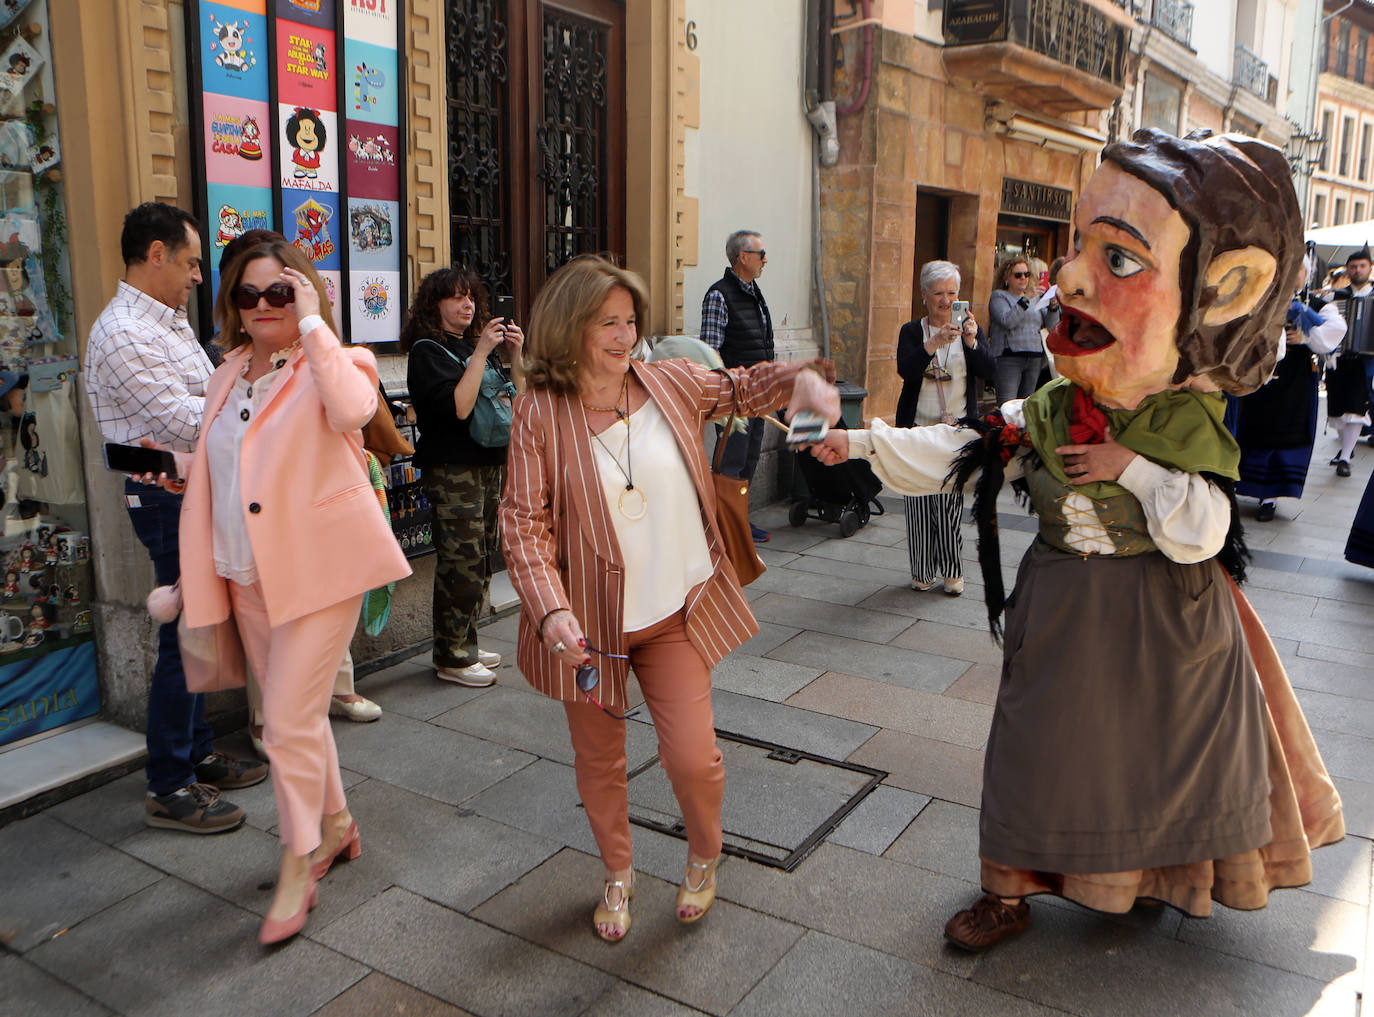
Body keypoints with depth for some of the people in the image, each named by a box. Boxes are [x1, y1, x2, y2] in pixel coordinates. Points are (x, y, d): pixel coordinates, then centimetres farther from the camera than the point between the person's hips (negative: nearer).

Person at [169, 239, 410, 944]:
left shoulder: (332, 365, -7)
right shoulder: (228, 376, 13)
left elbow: (352, 409, -33)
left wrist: (312, 323, -25)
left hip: (317, 569, -7)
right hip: (248, 575, 7)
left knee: (288, 721, -7)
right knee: (293, 713, 17)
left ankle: (298, 868, 11)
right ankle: (334, 821, 38)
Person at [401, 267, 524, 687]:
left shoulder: (478, 344, 16)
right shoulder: (427, 350, -5)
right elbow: (458, 406, -19)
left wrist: (514, 355, 0)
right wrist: (481, 352, -18)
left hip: (491, 462, 8)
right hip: (452, 468, -7)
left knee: (482, 559, 10)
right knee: (461, 562, -7)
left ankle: (465, 645, 22)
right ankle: (451, 658, 4)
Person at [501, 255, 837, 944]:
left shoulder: (671, 383, 0)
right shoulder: (539, 413, -10)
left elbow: (742, 388, 18)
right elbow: (523, 522, -14)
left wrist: (800, 377, -2)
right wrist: (553, 610, -27)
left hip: (675, 613, 1)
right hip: (590, 618, -1)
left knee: (692, 756, -3)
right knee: (599, 758, 14)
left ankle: (704, 856, 32)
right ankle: (617, 874, 42)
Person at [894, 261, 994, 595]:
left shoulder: (970, 329, 10)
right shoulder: (912, 331, 7)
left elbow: (988, 373, -4)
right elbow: (905, 369, -12)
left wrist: (972, 341, -20)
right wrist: (934, 344, -27)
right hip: (918, 429, 0)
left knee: (951, 501, -7)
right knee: (920, 502, 0)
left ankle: (952, 571, 6)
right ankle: (923, 571, 12)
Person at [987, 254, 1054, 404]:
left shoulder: (1033, 298, 21)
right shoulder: (999, 296, 3)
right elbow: (1007, 321, -15)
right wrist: (1025, 300, -21)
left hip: (1035, 359, 6)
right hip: (1008, 358, -6)